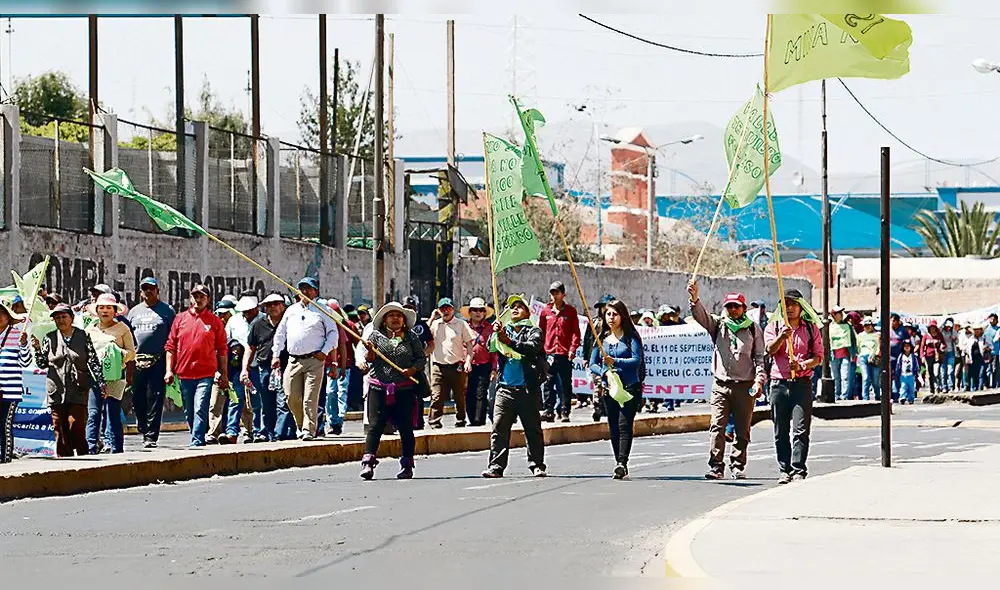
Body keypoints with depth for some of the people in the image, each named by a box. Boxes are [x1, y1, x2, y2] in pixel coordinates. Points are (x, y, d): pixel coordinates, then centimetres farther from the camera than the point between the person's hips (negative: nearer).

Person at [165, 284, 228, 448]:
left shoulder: (214, 321, 5)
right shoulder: (180, 319, 9)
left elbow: (222, 350, 8)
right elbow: (170, 346, 10)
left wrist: (224, 374, 5)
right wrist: (169, 370, 3)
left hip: (206, 374, -3)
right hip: (184, 373, 3)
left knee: (200, 410, -14)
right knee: (189, 412, 10)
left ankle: (197, 442, -15)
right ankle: (199, 438, 23)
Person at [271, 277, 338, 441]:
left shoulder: (322, 311, 5)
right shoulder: (291, 311, 17)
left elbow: (333, 333, 5)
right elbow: (280, 333, 21)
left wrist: (325, 352, -7)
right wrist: (275, 355, 13)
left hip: (314, 361, -4)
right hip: (293, 360, 4)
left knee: (310, 398, -11)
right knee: (292, 397, 0)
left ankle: (309, 430, -9)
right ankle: (301, 426, 19)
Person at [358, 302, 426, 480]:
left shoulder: (411, 338, 9)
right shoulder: (375, 336, 9)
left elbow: (422, 358, 10)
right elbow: (370, 359, 3)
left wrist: (413, 369, -9)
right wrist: (369, 351, -20)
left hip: (404, 389, 1)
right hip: (379, 388, -1)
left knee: (405, 427, 2)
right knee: (376, 425, -7)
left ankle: (407, 465, 9)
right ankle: (368, 462, -11)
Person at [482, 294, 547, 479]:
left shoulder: (534, 332, 6)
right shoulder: (504, 330, 16)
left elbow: (532, 348, -14)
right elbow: (491, 347, 2)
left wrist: (509, 342, -26)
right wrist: (495, 333, -17)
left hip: (527, 389, -3)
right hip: (505, 389, 3)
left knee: (533, 430, 2)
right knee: (499, 430, -4)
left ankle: (537, 466, 9)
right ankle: (496, 467, -3)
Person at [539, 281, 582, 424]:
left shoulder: (570, 311, 4)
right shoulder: (545, 311, 9)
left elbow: (576, 331, 3)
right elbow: (541, 332, 12)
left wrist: (573, 349, -8)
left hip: (565, 354, -2)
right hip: (549, 353, 2)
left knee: (565, 385, 0)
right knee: (548, 384, 0)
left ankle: (565, 412, 4)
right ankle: (549, 411, 5)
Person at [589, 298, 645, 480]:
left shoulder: (630, 337, -3)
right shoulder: (602, 338, 11)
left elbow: (637, 360, -14)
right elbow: (593, 364, 10)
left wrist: (615, 362, -26)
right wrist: (605, 372, -10)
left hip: (630, 388, -5)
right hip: (609, 389, 5)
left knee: (624, 425, -16)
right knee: (613, 428, 7)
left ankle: (622, 463, -26)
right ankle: (620, 465, 13)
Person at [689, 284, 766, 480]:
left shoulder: (753, 329, 8)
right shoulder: (718, 325, 9)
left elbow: (760, 357, 5)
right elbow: (701, 315, -7)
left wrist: (759, 380, -7)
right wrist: (694, 298, -26)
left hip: (745, 386, 0)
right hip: (721, 384, 0)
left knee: (742, 430, 5)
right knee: (717, 427, -9)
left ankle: (738, 466, 14)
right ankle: (716, 467, -9)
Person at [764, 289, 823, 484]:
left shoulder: (811, 328, 10)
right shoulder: (773, 327, 10)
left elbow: (818, 356, 5)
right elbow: (770, 349, -7)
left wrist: (802, 365, -14)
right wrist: (781, 337, -28)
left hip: (802, 382, -1)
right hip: (779, 383, 1)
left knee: (801, 429, -9)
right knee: (781, 431, 3)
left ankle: (798, 470, -10)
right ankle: (785, 470, 10)